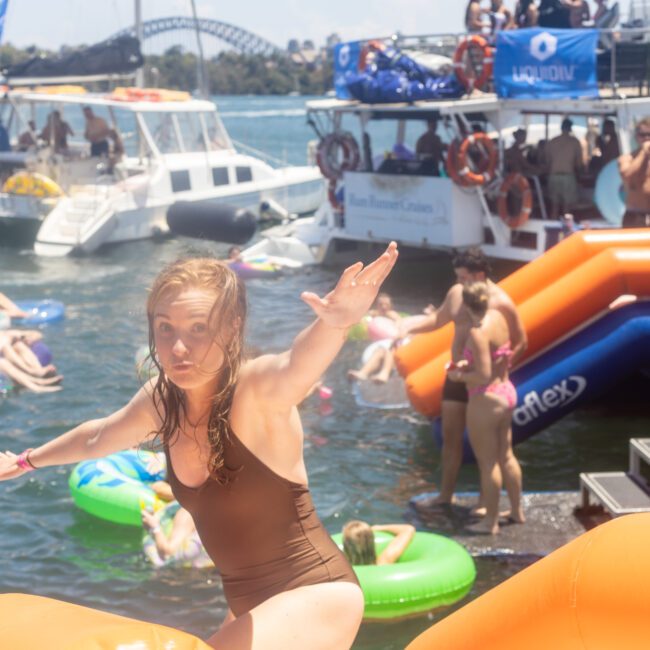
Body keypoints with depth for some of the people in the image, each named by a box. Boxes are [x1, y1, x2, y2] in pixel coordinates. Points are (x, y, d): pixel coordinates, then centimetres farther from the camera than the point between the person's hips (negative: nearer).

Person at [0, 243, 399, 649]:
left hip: (320, 596, -8)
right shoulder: (161, 400, -3)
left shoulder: (258, 390, -23)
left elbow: (297, 365, -48)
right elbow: (97, 438, 19)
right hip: (251, 603, 8)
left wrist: (335, 322, -69)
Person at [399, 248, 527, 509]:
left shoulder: (500, 302, -17)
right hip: (457, 376, 6)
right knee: (450, 436, 13)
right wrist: (412, 327, 1)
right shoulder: (456, 293, 1)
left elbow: (521, 343, -12)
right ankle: (446, 493, 27)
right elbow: (439, 318, 18)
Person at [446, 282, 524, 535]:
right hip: (506, 392, 9)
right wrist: (469, 364, 3)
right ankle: (517, 511, 33)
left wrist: (459, 376, -9)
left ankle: (491, 521, 14)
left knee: (487, 463, 4)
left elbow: (483, 375, -25)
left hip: (486, 400, -9)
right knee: (506, 456, 21)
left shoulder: (478, 333, -25)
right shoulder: (497, 317, 0)